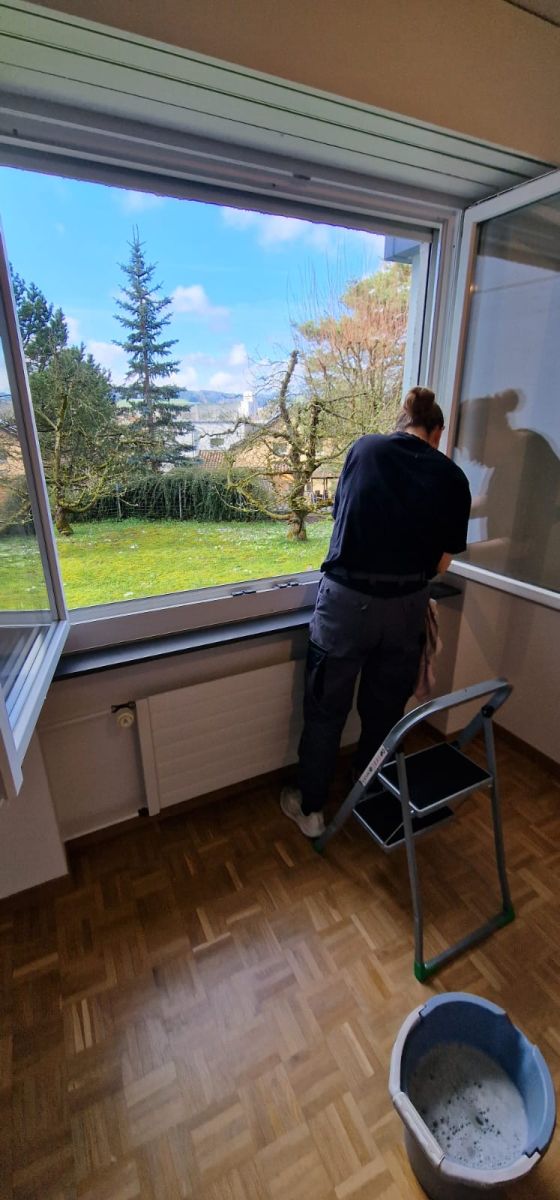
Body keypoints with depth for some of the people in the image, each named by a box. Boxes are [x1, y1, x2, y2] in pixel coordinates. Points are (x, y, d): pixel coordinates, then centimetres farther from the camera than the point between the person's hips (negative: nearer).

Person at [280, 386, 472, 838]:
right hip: (407, 607, 2)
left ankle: (311, 809, 33)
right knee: (385, 710, 22)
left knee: (326, 711, 15)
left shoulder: (364, 448, 3)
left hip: (346, 600, -1)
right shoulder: (452, 476, 2)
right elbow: (442, 563, 4)